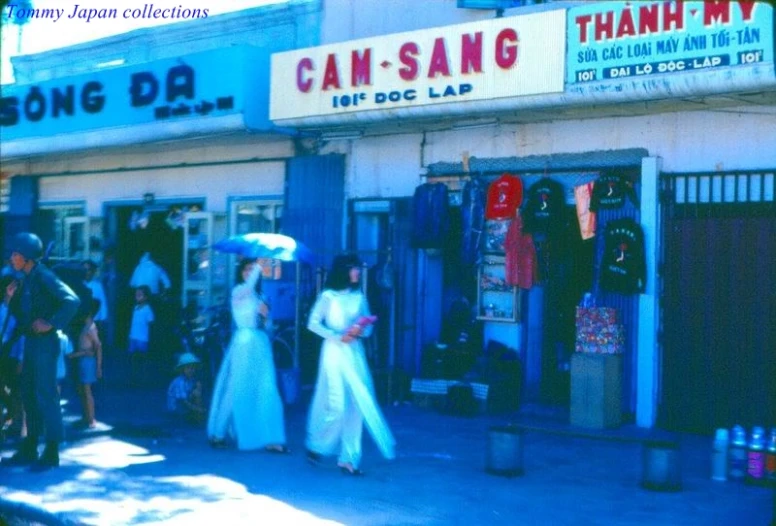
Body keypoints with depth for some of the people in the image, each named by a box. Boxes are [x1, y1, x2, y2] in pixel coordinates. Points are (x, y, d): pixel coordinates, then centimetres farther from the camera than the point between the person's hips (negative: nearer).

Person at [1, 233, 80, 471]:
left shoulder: (44, 277, -15)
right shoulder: (26, 279, 12)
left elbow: (72, 300, -25)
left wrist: (51, 324, -22)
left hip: (44, 343, -10)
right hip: (31, 342, 10)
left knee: (46, 395, -5)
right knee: (29, 395, 14)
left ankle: (51, 453, 1)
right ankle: (29, 450, 24)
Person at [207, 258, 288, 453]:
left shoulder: (257, 296, 17)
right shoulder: (238, 291, -4)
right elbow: (249, 285, -30)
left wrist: (265, 315, -3)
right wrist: (258, 266, -33)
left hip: (260, 345, 6)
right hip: (244, 343, -6)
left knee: (265, 392, 2)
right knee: (237, 390, 1)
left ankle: (271, 439, 2)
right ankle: (218, 433, 15)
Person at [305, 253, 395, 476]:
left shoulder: (359, 297, 10)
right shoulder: (328, 296, -3)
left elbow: (368, 326, 13)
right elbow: (313, 323, -6)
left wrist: (361, 330, -10)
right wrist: (336, 337, -16)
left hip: (355, 354, 5)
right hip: (334, 352, -5)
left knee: (356, 406, 0)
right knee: (337, 405, -7)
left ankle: (348, 458, 7)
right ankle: (316, 446, 17)